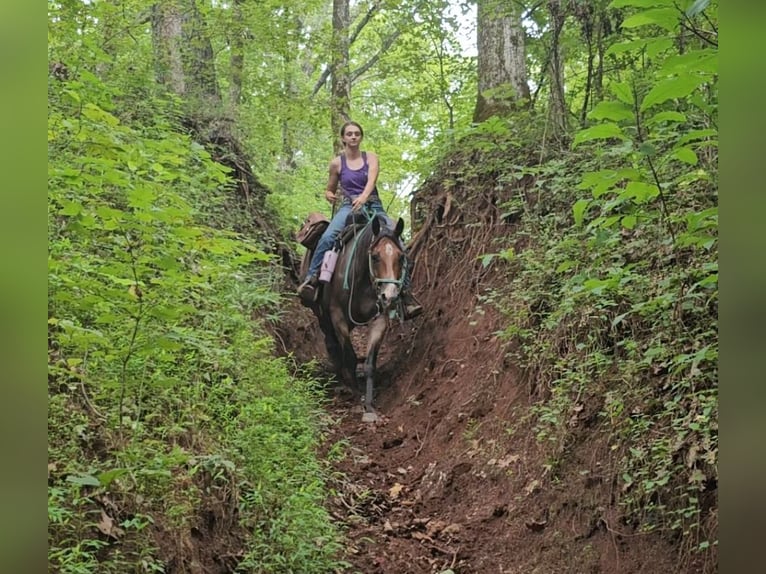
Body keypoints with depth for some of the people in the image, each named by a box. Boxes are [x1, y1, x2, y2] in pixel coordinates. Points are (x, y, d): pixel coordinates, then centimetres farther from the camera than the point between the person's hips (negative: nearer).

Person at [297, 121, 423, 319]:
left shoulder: (371, 157, 9)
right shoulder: (337, 163, 10)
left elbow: (372, 180, -11)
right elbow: (330, 189, 22)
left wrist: (363, 197, -32)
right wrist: (329, 195, -3)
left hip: (373, 206, 1)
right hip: (349, 207, -1)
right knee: (327, 238, -32)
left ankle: (405, 291, -12)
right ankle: (311, 279, -27)